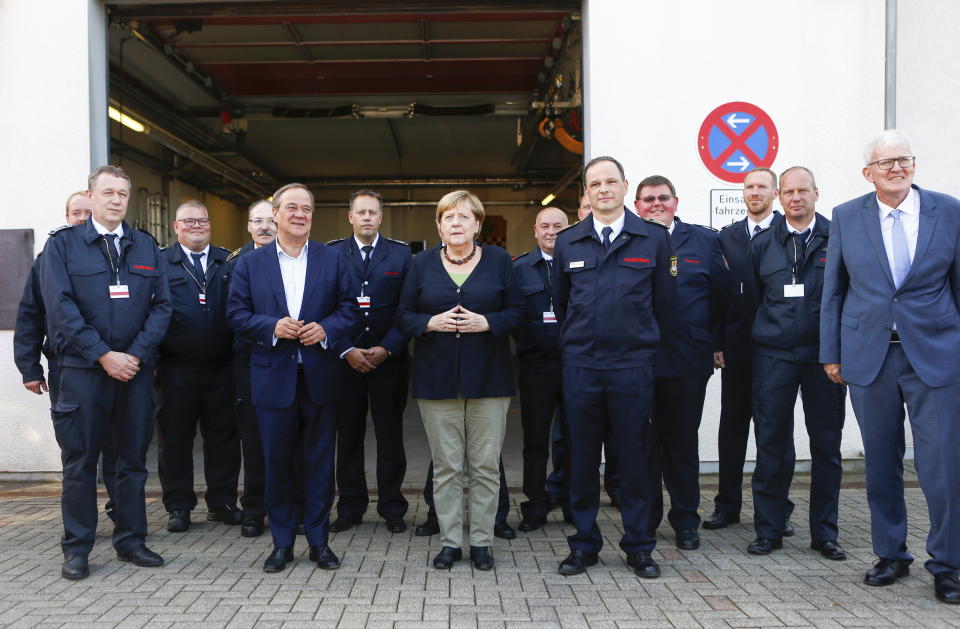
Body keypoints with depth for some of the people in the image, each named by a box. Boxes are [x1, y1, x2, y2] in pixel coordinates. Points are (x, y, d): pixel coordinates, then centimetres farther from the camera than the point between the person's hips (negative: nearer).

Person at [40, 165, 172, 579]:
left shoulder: (146, 246, 11)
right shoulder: (62, 244, 2)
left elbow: (161, 306, 5)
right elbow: (61, 307, -7)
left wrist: (137, 355, -9)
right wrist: (104, 355, -14)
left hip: (136, 369, 3)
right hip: (82, 369, -2)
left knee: (133, 459, 9)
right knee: (80, 461, 4)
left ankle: (131, 541, 21)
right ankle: (76, 549, 16)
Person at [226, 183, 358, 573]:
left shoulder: (334, 260, 6)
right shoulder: (250, 263, 6)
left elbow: (349, 309, 4)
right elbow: (236, 313, 2)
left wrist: (326, 329, -15)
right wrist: (272, 327, -15)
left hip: (320, 377, 0)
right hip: (273, 377, 0)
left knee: (320, 462, 7)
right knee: (277, 463, 7)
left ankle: (319, 541, 20)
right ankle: (282, 543, 21)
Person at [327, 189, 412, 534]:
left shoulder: (401, 254, 4)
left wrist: (387, 349, -9)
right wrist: (346, 350, -8)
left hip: (389, 360, 0)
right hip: (345, 359, 1)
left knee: (390, 435, 6)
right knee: (348, 435, 6)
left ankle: (392, 508, 17)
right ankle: (350, 507, 18)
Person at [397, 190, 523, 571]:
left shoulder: (499, 260, 6)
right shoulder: (422, 263, 8)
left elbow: (516, 310, 4)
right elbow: (404, 315, 7)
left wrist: (487, 322, -14)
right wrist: (431, 322, -12)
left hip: (488, 378, 0)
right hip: (437, 378, 1)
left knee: (485, 465, 3)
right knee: (446, 466, 4)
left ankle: (481, 542, 16)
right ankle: (450, 542, 15)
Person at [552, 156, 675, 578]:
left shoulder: (654, 238, 3)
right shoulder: (568, 242, 8)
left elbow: (664, 302, 8)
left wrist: (642, 341, 11)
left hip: (633, 366, -1)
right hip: (580, 366, 1)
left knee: (635, 456, 6)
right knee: (582, 457, 7)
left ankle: (638, 547, 19)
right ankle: (584, 543, 20)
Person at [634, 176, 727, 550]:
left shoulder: (704, 240, 8)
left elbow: (721, 295, 8)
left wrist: (708, 338, 6)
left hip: (687, 360, 0)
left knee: (683, 445, 10)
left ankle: (685, 522, 23)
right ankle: (644, 522, 22)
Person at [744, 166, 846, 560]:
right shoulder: (763, 244, 7)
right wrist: (767, 335, 8)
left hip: (825, 357, -1)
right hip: (774, 357, 1)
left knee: (827, 445, 7)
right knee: (772, 445, 3)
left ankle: (824, 533, 19)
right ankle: (769, 530, 14)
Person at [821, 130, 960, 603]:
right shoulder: (846, 217, 4)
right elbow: (833, 290, 7)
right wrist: (831, 352, 4)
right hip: (868, 356, 1)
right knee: (881, 464, 10)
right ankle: (890, 554, 27)